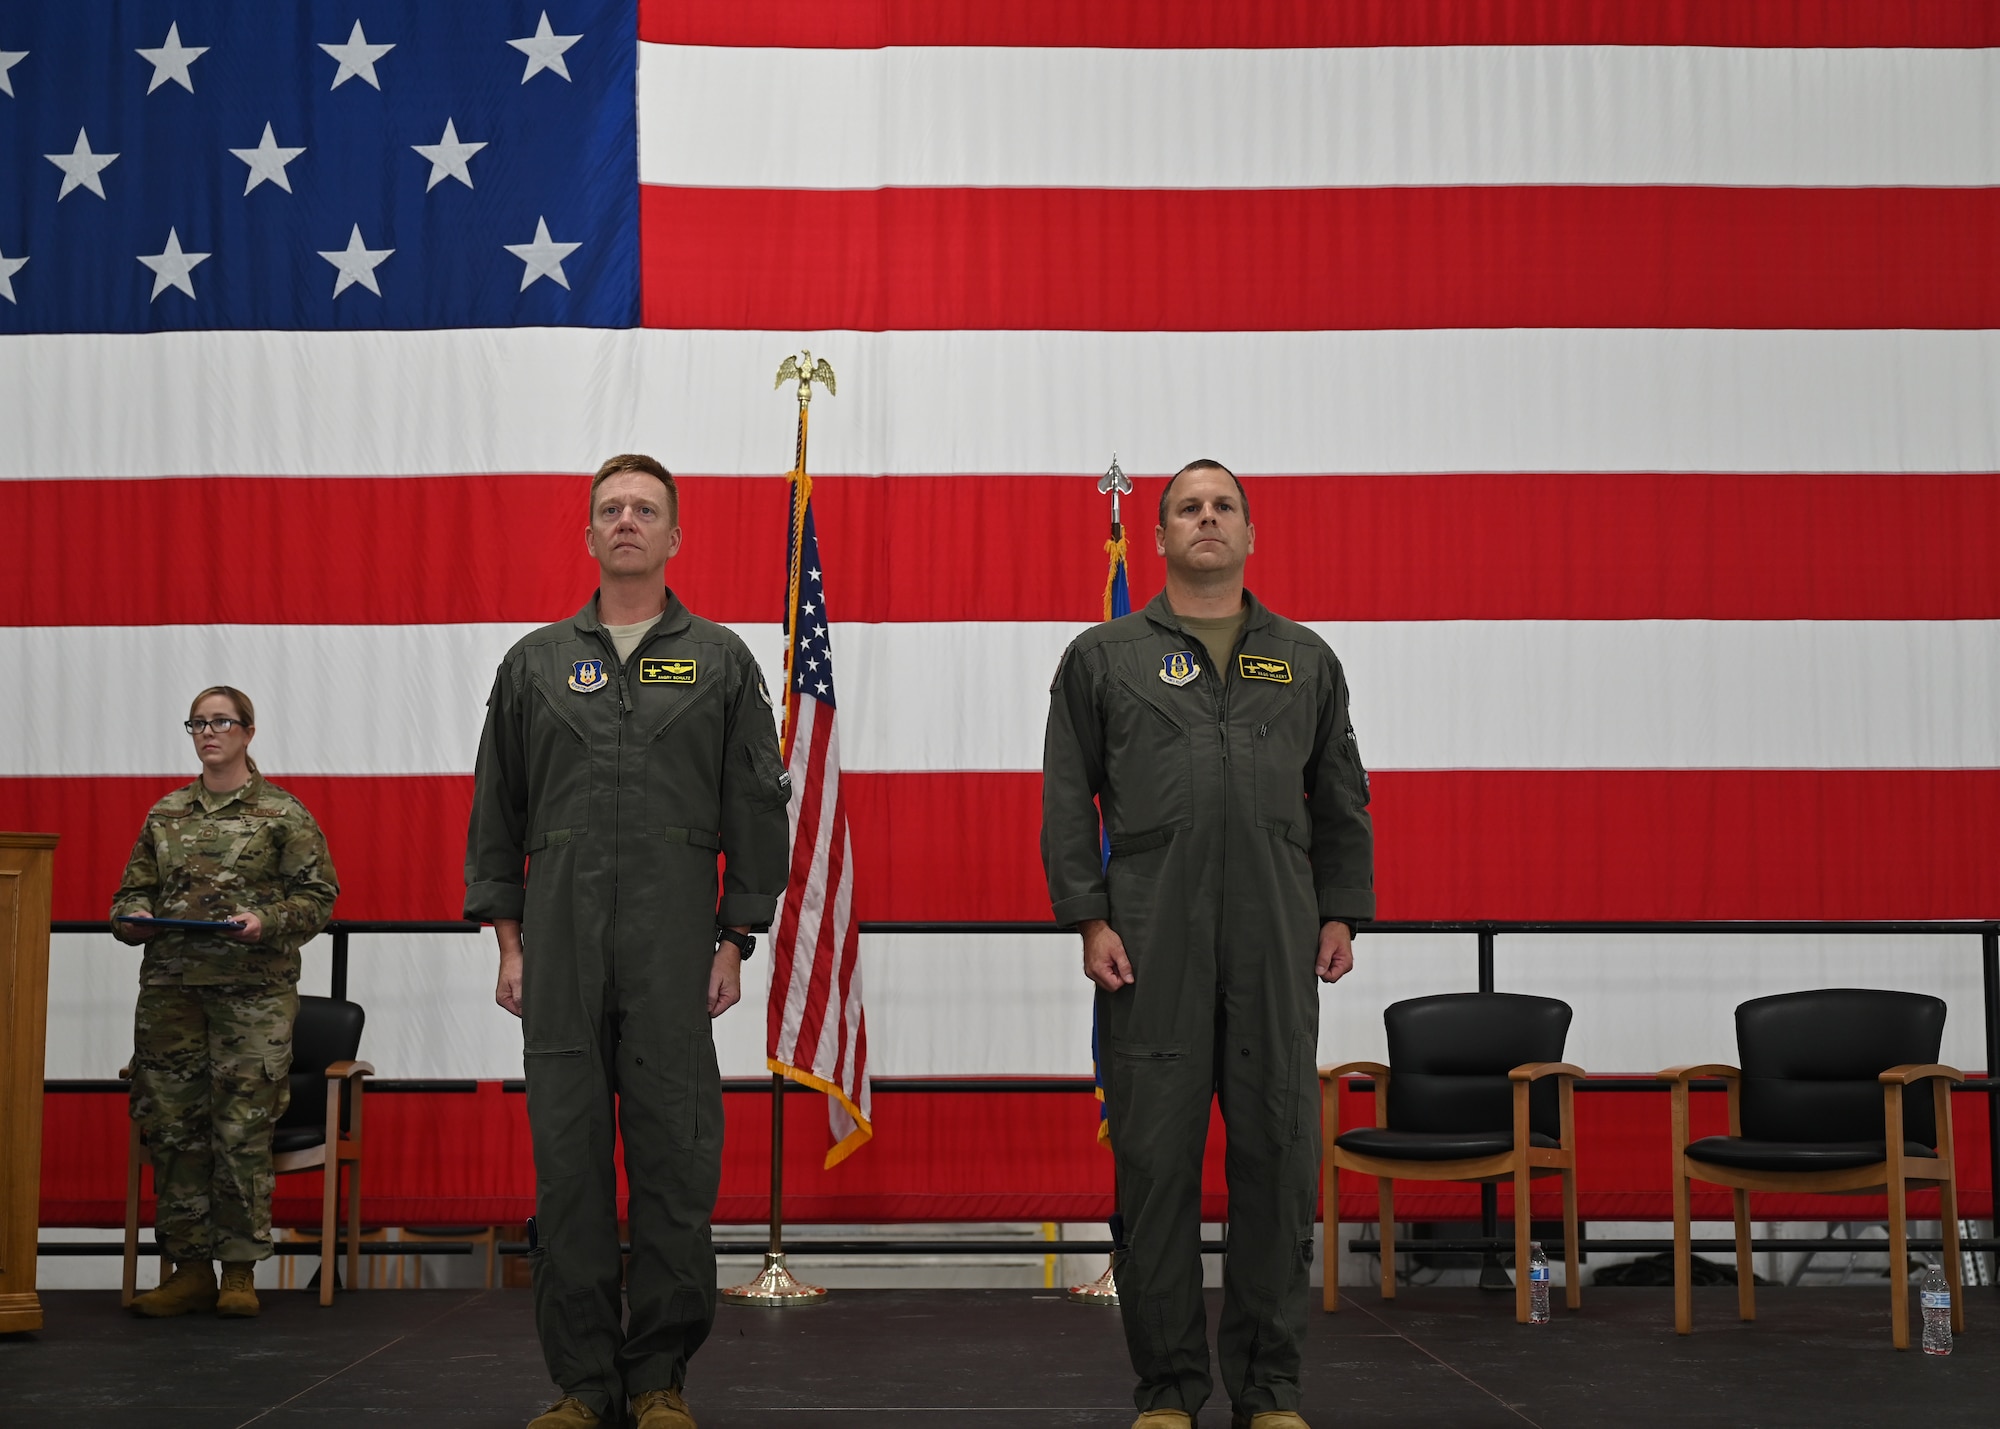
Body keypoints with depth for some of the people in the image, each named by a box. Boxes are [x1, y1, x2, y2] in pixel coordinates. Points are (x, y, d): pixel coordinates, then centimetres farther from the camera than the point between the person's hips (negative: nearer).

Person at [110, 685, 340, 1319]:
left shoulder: (283, 813, 3)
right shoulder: (166, 814, 14)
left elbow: (317, 894, 1)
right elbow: (133, 889, 19)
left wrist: (268, 922, -15)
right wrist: (133, 918, -3)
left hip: (254, 989, -4)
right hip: (169, 987, 4)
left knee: (243, 1127, -5)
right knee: (170, 1124, 3)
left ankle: (240, 1271, 4)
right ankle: (189, 1267, 12)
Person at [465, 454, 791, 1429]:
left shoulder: (720, 663, 9)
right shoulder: (535, 663, 13)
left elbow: (756, 812, 6)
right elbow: (497, 813, 12)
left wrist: (734, 944, -1)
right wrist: (509, 944, 5)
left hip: (674, 944, -1)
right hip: (560, 945, 2)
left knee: (675, 1161, -1)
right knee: (568, 1161, 2)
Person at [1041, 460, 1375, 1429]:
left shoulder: (1305, 659, 15)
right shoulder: (1105, 656, 8)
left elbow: (1341, 801, 16)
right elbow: (1067, 798, 5)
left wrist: (1341, 914, 7)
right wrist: (1088, 920, -4)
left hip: (1276, 949, 2)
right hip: (1152, 949, -2)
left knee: (1278, 1157, 2)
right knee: (1156, 1161, 0)